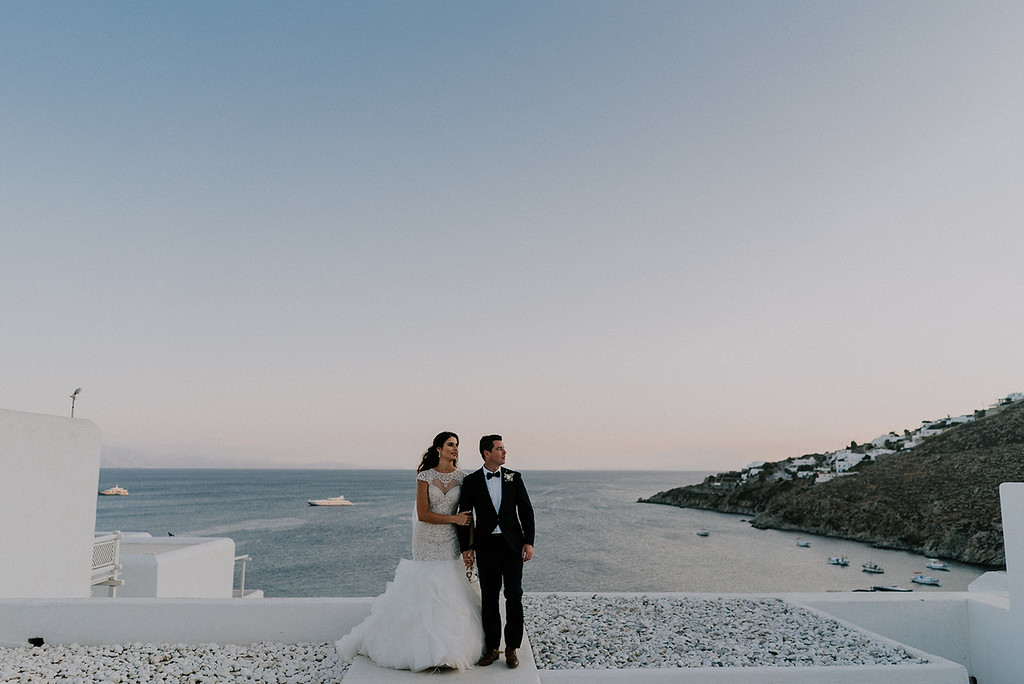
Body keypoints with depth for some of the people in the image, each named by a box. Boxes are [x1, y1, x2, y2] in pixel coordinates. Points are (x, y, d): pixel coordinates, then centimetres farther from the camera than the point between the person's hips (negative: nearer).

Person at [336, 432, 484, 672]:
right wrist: (454, 519, -13)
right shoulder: (425, 477, -5)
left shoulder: (462, 477, 2)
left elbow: (468, 513, 4)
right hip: (427, 541, -2)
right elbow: (423, 514, -10)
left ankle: (447, 647, 13)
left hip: (450, 541, 2)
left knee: (448, 591, 0)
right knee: (424, 590, 2)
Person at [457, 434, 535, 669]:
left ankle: (512, 648, 14)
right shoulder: (471, 481, 0)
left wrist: (529, 542, -4)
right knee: (489, 598, 7)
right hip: (486, 546, 0)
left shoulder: (514, 477, 3)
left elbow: (526, 511, 4)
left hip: (512, 544, 0)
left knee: (514, 597, 1)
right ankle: (491, 647, 20)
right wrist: (466, 548, -3)